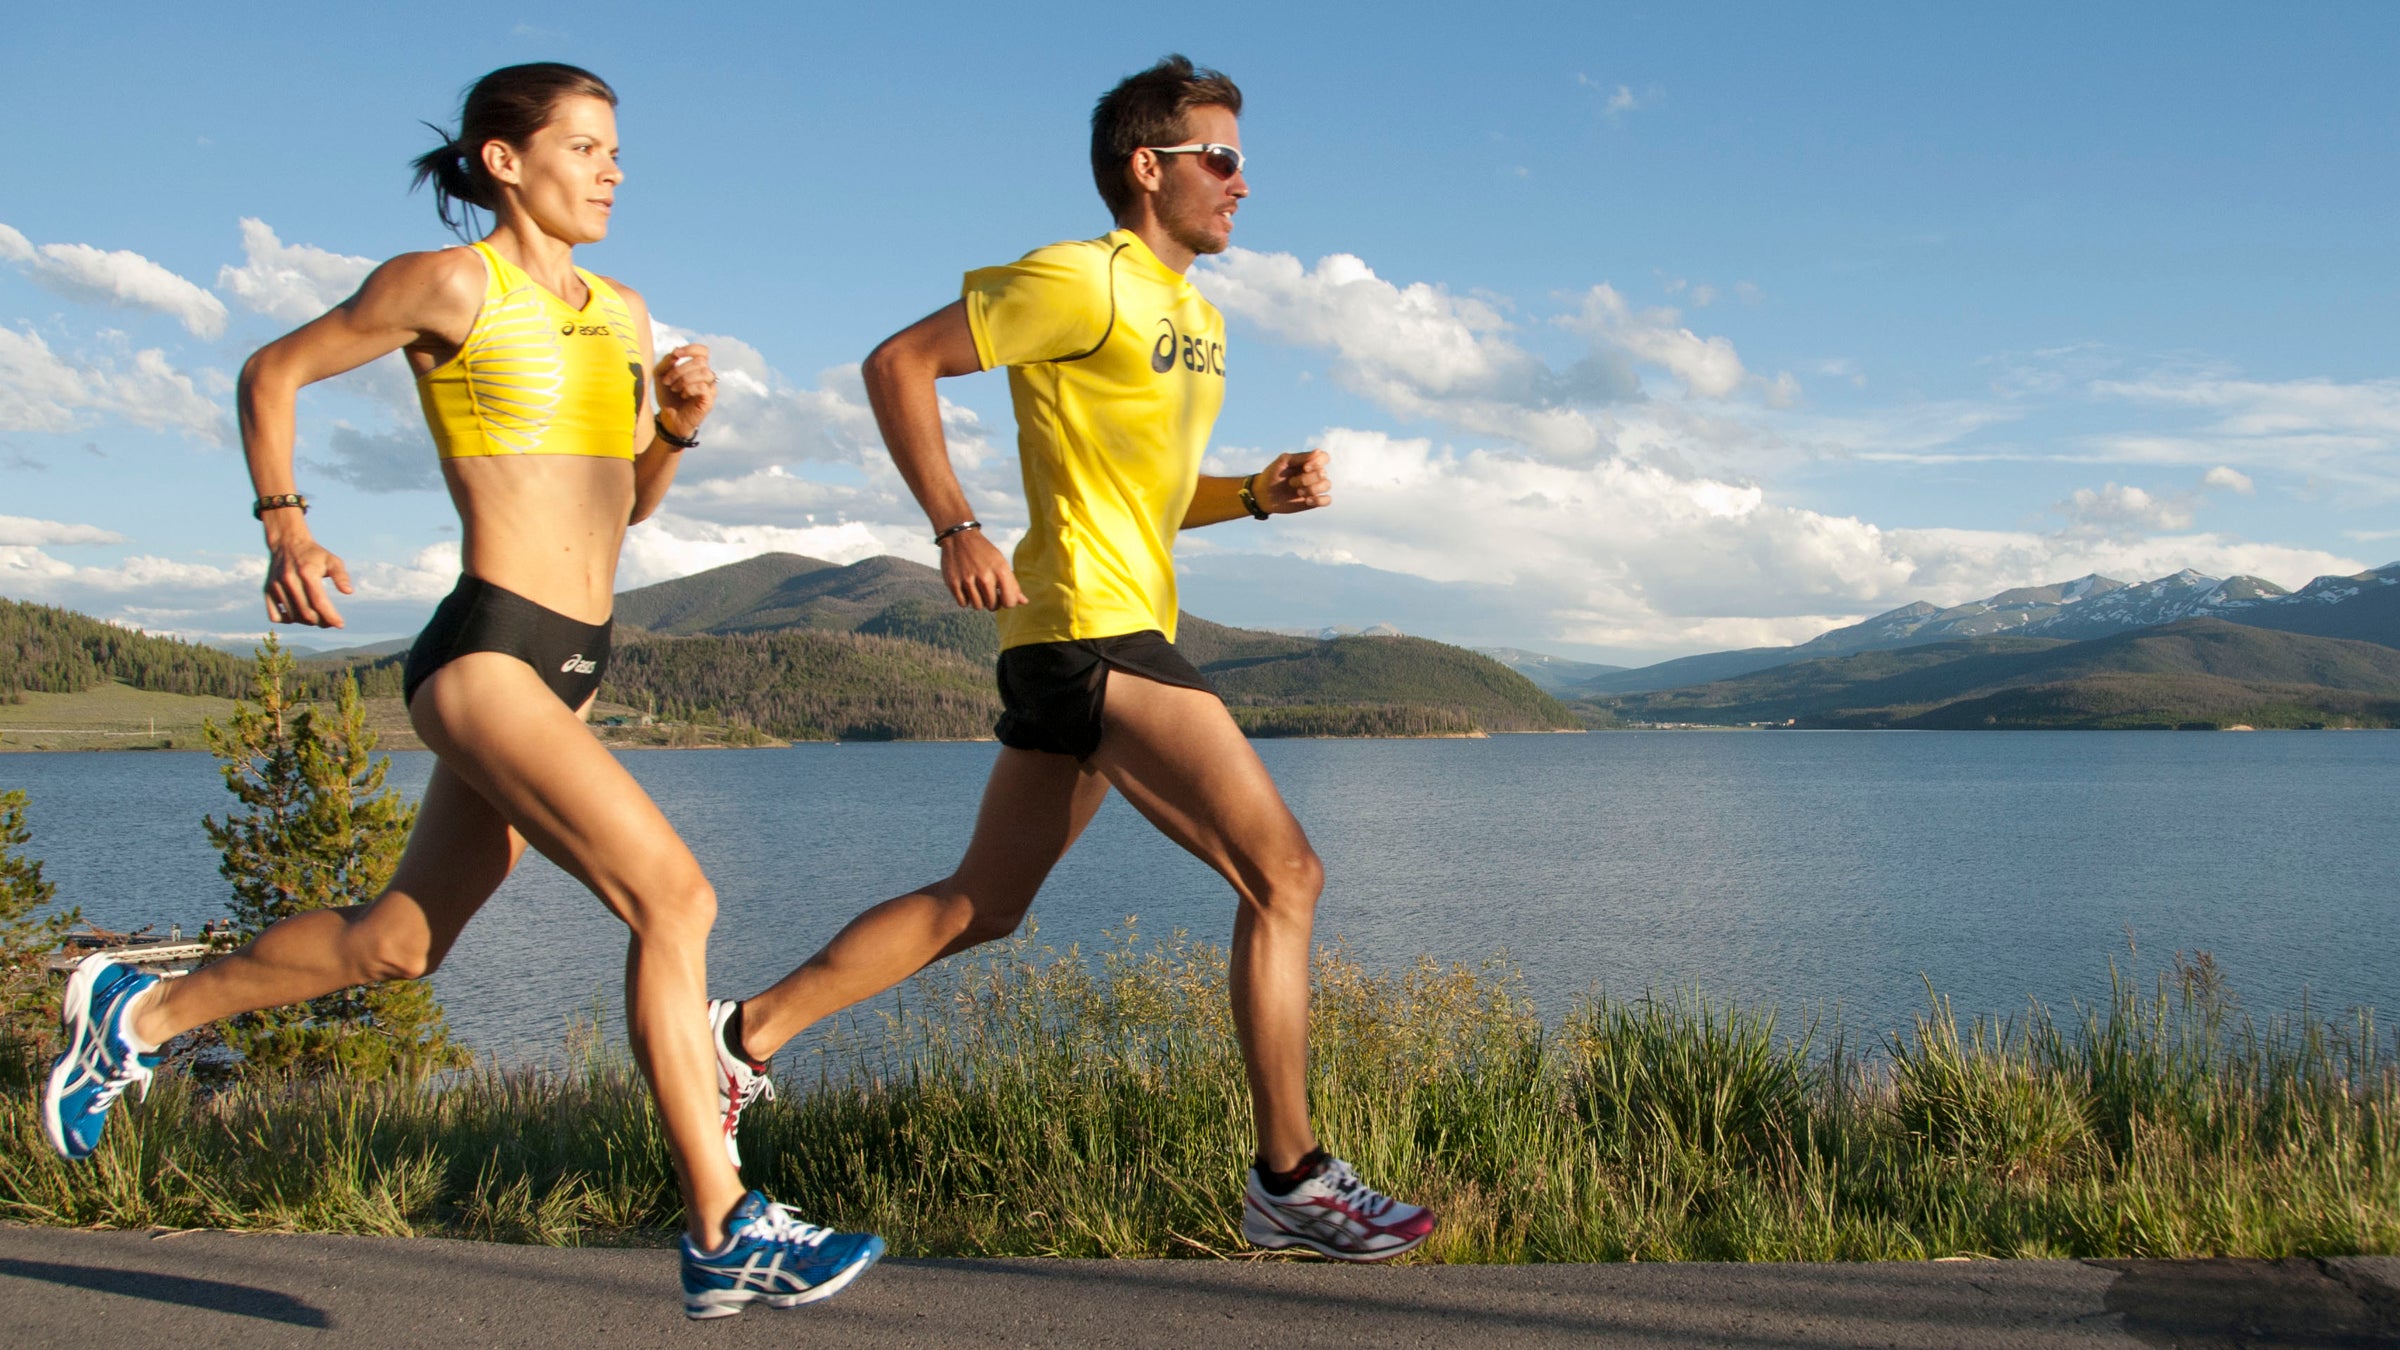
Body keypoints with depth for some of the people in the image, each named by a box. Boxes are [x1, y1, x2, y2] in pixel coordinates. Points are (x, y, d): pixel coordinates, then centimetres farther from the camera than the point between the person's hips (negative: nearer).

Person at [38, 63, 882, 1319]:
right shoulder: (450, 284, -4)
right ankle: (724, 1234, -12)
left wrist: (678, 423, 3)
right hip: (485, 653, -8)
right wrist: (283, 522, -5)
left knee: (394, 940, 18)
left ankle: (138, 1013, 40)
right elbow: (273, 372, 6)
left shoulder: (621, 312, 15)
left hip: (572, 666, 8)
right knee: (675, 897, -19)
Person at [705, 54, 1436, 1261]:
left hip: (1101, 640, 10)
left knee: (981, 905, 15)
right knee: (1282, 874, -10)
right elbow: (898, 363, -8)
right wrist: (956, 528, -15)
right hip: (1094, 632, -10)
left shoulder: (1199, 321, 21)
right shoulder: (1081, 282, -8)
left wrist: (1262, 493, 8)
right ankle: (1290, 1180, -3)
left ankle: (746, 1034, 22)